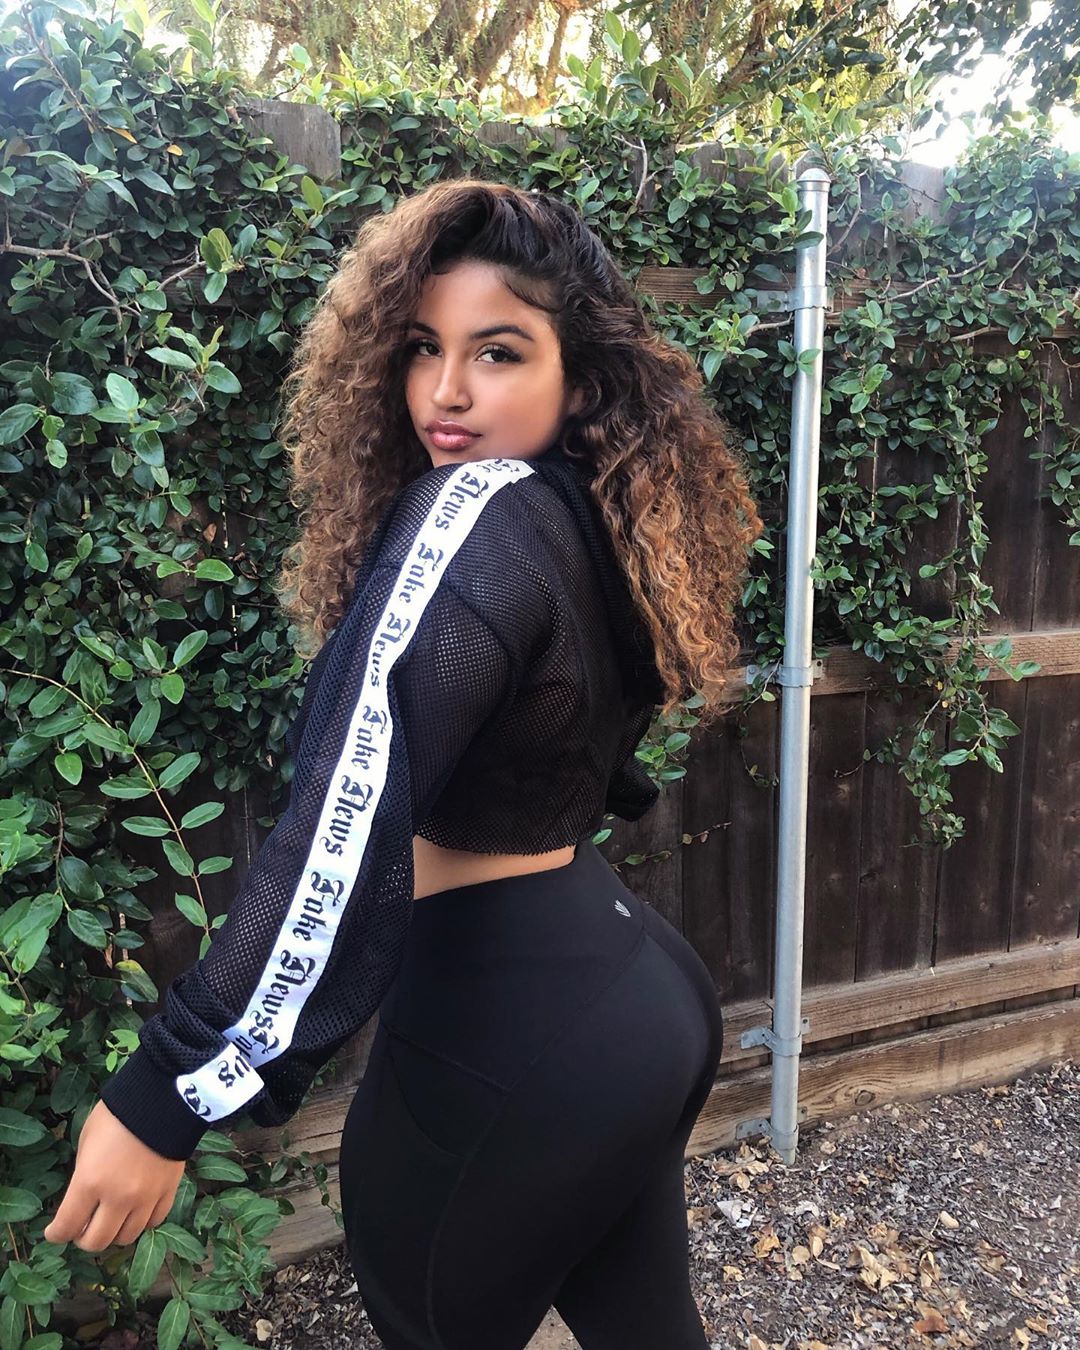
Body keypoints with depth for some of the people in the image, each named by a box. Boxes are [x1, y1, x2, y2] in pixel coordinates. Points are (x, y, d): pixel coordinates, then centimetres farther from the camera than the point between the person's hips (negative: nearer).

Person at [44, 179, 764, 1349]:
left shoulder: (474, 512, -20)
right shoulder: (595, 520, 6)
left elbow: (347, 829, -31)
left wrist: (166, 1093, -29)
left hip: (516, 1038, -8)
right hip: (635, 992, 8)